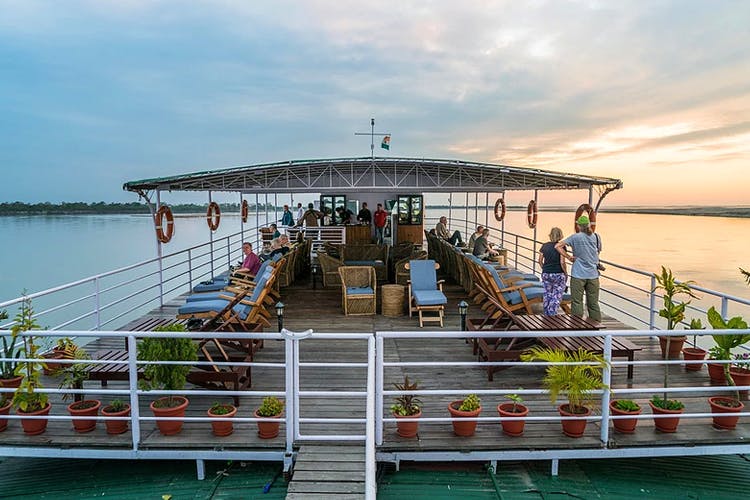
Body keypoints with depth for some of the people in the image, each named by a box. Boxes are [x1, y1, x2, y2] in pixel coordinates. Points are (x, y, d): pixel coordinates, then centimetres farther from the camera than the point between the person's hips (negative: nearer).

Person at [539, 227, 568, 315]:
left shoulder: (544, 246, 3)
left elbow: (540, 261, 6)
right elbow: (562, 262, -12)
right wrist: (566, 273, 1)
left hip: (546, 274, 4)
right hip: (558, 274, -4)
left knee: (547, 295, 14)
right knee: (556, 296, 6)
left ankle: (546, 315, 19)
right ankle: (552, 314, 1)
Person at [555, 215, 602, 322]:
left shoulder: (575, 237, -6)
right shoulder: (596, 237, 3)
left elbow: (557, 246, -13)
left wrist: (569, 257, -7)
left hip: (578, 274, -3)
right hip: (593, 274, 3)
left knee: (577, 302, 3)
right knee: (593, 303, 11)